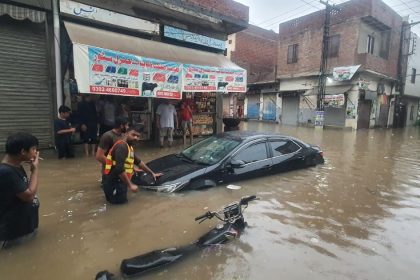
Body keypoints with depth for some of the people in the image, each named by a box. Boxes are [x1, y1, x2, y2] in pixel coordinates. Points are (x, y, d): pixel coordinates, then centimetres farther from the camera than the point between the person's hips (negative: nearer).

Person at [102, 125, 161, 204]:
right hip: (113, 181, -9)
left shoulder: (129, 147, 11)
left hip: (119, 180, 9)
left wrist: (152, 173, 24)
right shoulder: (122, 146, -21)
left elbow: (138, 162, 22)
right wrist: (130, 185, -24)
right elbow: (119, 169, -30)